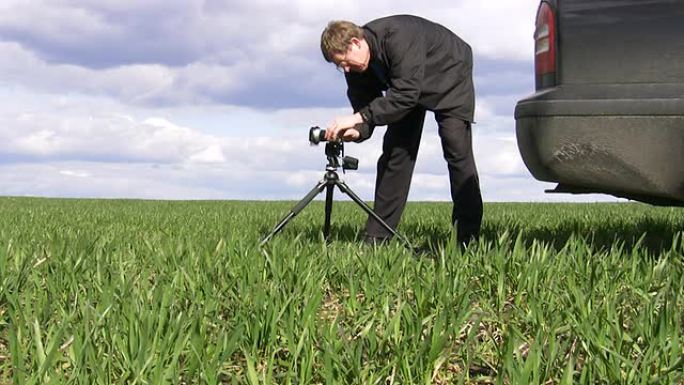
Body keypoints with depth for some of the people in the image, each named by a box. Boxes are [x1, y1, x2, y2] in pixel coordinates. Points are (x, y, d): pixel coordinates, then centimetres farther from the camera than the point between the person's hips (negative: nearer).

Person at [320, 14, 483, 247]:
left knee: (457, 149, -16)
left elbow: (406, 94, -44)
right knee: (395, 151, -5)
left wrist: (360, 117, -47)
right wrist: (357, 131, -35)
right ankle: (376, 238, -5)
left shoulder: (398, 36, -39)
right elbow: (365, 106, -12)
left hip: (450, 74, -6)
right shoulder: (356, 67, -16)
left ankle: (469, 239, -11)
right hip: (408, 89, 6)